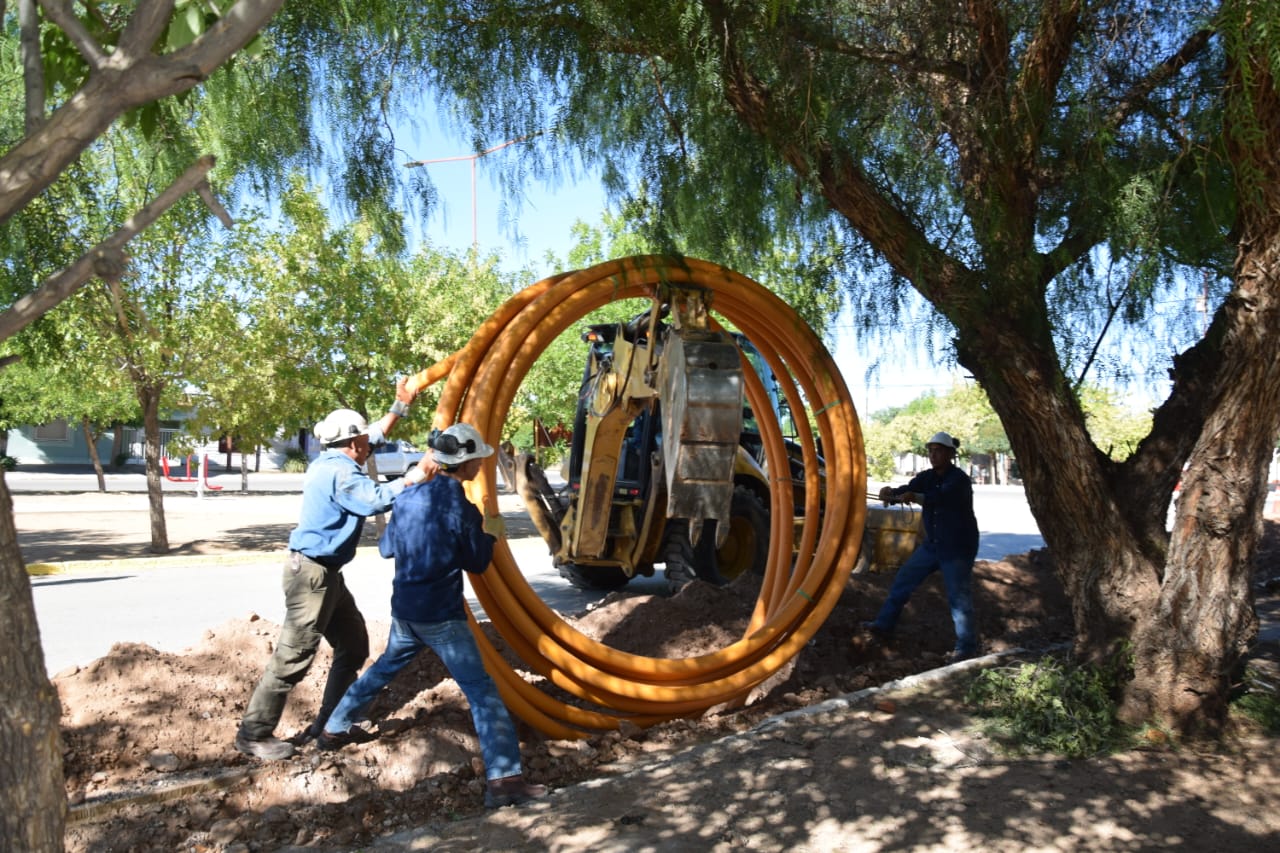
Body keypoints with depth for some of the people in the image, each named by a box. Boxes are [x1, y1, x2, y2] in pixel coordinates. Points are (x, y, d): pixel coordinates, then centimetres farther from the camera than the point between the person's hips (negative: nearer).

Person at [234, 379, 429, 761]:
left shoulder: (331, 461, 11)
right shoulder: (341, 472, -18)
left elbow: (374, 436, 25)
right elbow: (379, 499, -32)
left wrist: (401, 406, 25)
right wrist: (419, 474, -25)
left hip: (326, 573, 11)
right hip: (313, 573, -11)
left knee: (353, 645, 16)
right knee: (293, 657, -4)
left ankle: (330, 724, 25)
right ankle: (253, 734, 8)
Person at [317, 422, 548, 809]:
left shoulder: (410, 496, 3)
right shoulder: (461, 507, -16)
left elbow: (386, 548, 14)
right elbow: (477, 563, -7)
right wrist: (491, 533, 9)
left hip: (404, 609, 7)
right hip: (442, 617, -7)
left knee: (386, 666, 31)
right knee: (482, 691, -7)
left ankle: (335, 729, 44)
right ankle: (503, 779, -13)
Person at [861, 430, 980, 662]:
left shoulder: (959, 480, -17)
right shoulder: (927, 477, 3)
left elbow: (940, 497, -37)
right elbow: (907, 490, -14)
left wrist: (914, 497, -55)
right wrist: (891, 492, -37)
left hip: (957, 548, -7)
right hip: (933, 544, 7)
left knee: (959, 597, -5)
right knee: (903, 580, 7)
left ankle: (966, 648, 6)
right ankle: (884, 625, 16)